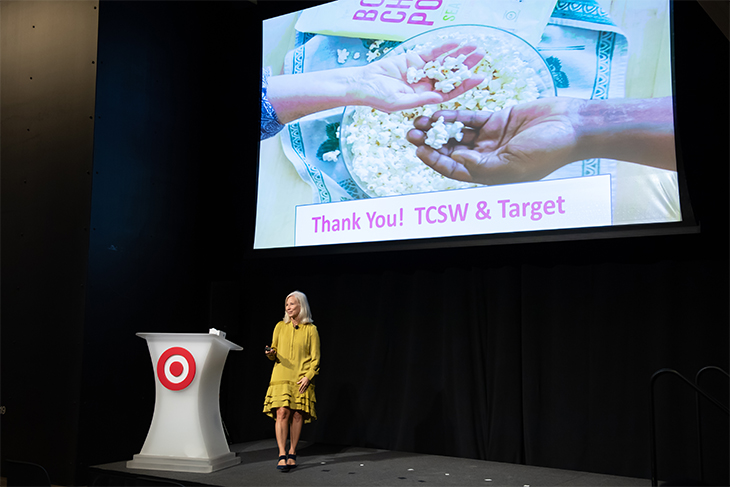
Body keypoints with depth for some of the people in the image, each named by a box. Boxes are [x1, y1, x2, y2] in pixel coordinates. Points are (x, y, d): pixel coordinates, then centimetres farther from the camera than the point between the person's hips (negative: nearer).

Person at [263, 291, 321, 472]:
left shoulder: (311, 329, 4)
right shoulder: (280, 327, 10)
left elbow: (315, 358, 3)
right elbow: (275, 353, 16)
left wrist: (308, 376, -9)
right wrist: (271, 353, -7)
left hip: (301, 379, -1)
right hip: (281, 377, 1)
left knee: (297, 414, -1)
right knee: (282, 412, -11)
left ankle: (292, 453, 13)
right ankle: (282, 455, -9)